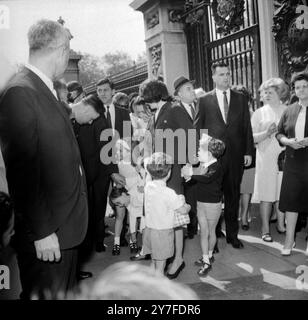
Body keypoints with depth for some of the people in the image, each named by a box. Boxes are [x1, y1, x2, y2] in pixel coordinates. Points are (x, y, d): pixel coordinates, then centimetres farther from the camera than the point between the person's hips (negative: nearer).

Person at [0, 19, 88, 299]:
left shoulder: (47, 91, 11)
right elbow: (23, 171, -20)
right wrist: (41, 232, -18)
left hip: (67, 226, 9)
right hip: (46, 233, -9)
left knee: (66, 292, 21)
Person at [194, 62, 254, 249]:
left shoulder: (241, 99, 10)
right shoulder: (205, 100, 3)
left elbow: (247, 127, 9)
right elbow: (198, 128, 3)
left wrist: (248, 152, 2)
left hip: (236, 156, 2)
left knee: (233, 196, 10)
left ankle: (232, 234, 23)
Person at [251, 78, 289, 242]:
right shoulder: (259, 113, 6)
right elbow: (251, 138, 1)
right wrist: (267, 133, -14)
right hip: (266, 159, -1)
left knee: (282, 193, 7)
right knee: (266, 195, 0)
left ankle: (281, 224, 23)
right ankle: (265, 229, 10)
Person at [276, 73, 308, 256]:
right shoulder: (290, 111, 10)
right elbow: (279, 133, 13)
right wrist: (288, 141, -7)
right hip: (293, 162, 3)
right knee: (291, 199, 3)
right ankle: (290, 239, 14)